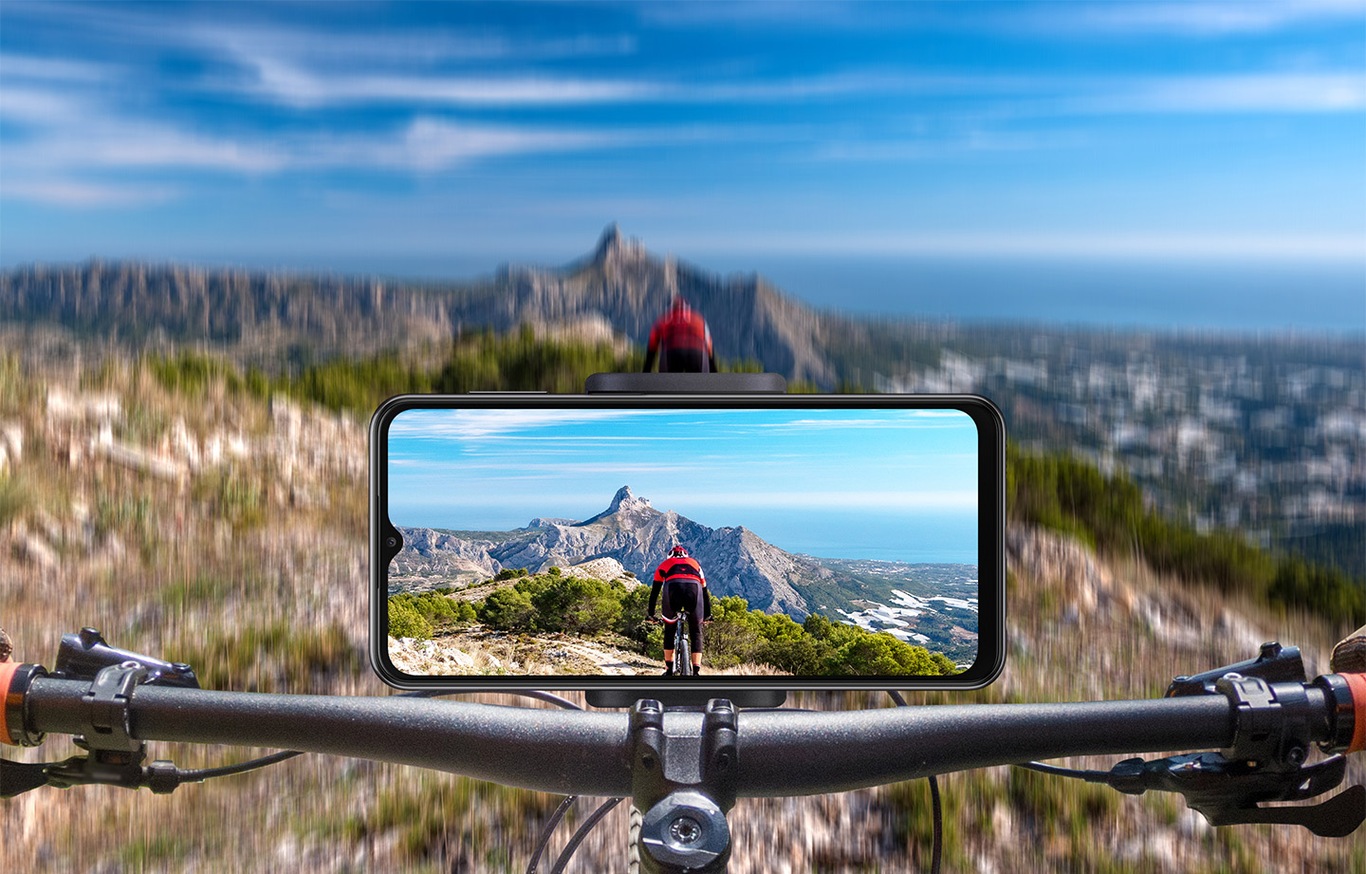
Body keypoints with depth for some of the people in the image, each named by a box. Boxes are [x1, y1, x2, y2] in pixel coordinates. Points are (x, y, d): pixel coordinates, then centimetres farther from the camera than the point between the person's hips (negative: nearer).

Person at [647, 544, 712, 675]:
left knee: (669, 629, 22)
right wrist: (707, 614, 49)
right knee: (696, 632, 17)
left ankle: (669, 669, 19)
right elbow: (705, 591, 41)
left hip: (673, 588, 0)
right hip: (694, 588, 1)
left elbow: (654, 591, 35)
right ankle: (697, 670, 7)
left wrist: (651, 614, 42)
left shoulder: (665, 564, 36)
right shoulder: (695, 563, 39)